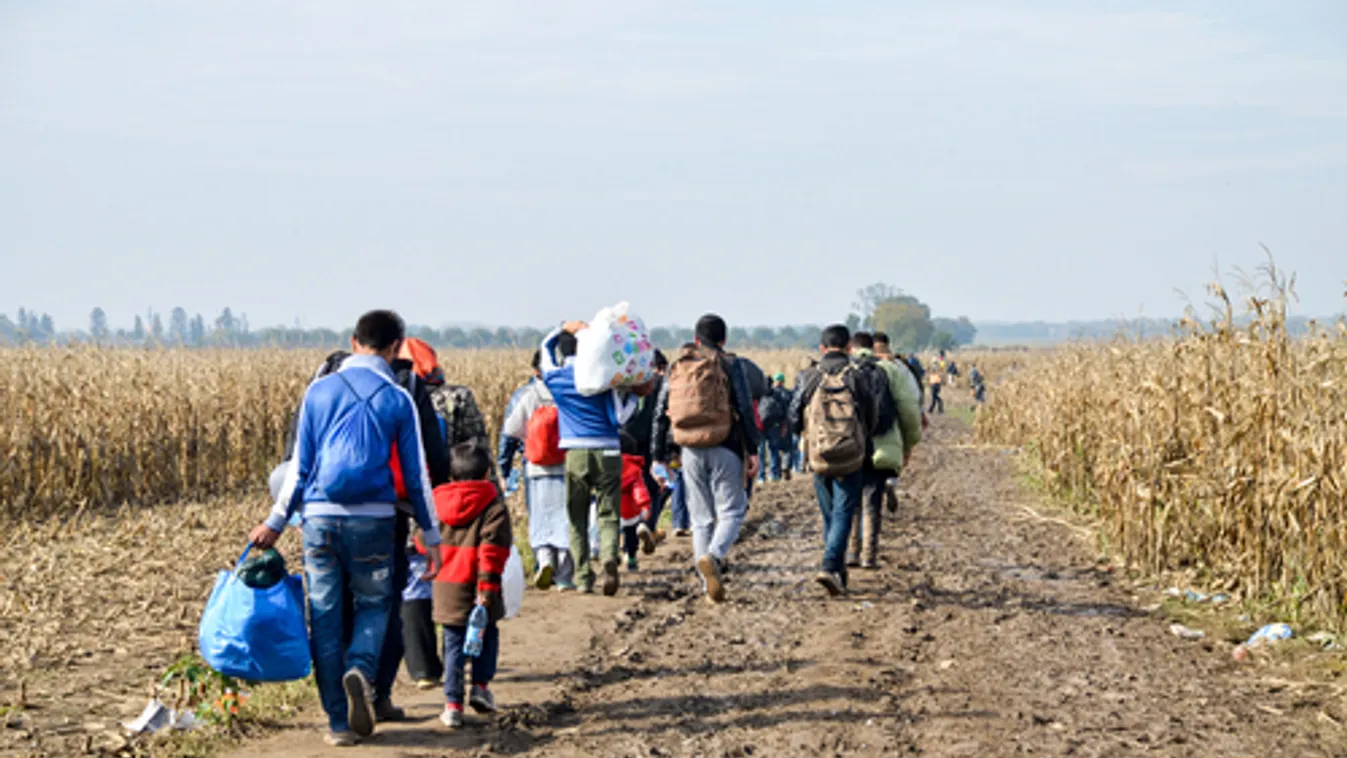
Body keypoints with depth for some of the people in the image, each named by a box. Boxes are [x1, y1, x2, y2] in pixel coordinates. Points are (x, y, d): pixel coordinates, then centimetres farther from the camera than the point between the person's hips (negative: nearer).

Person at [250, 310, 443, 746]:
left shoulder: (319, 392, 5)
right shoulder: (398, 400, 0)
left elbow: (299, 466, 5)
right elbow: (416, 475, 3)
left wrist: (276, 523, 13)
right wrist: (431, 535, 11)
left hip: (320, 517, 2)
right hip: (373, 519, -1)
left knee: (325, 617, 8)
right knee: (373, 604, 15)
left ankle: (340, 722, 7)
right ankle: (360, 670, -16)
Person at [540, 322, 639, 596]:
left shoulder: (555, 378, 4)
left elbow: (546, 345, 24)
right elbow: (618, 419, -4)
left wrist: (564, 327, 11)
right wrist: (632, 398, 9)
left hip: (576, 454, 1)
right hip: (607, 452, -1)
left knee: (577, 519, 10)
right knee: (608, 515, 3)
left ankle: (584, 578, 5)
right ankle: (609, 557, -25)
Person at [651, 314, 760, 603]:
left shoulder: (676, 367, 11)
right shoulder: (729, 365, 0)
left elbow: (661, 414, 11)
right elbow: (745, 410, -8)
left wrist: (659, 457, 15)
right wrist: (753, 451, -6)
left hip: (691, 451, 4)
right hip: (724, 449, -4)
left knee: (701, 519, 10)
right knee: (732, 512, 2)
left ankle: (710, 586, 7)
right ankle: (713, 557, -27)